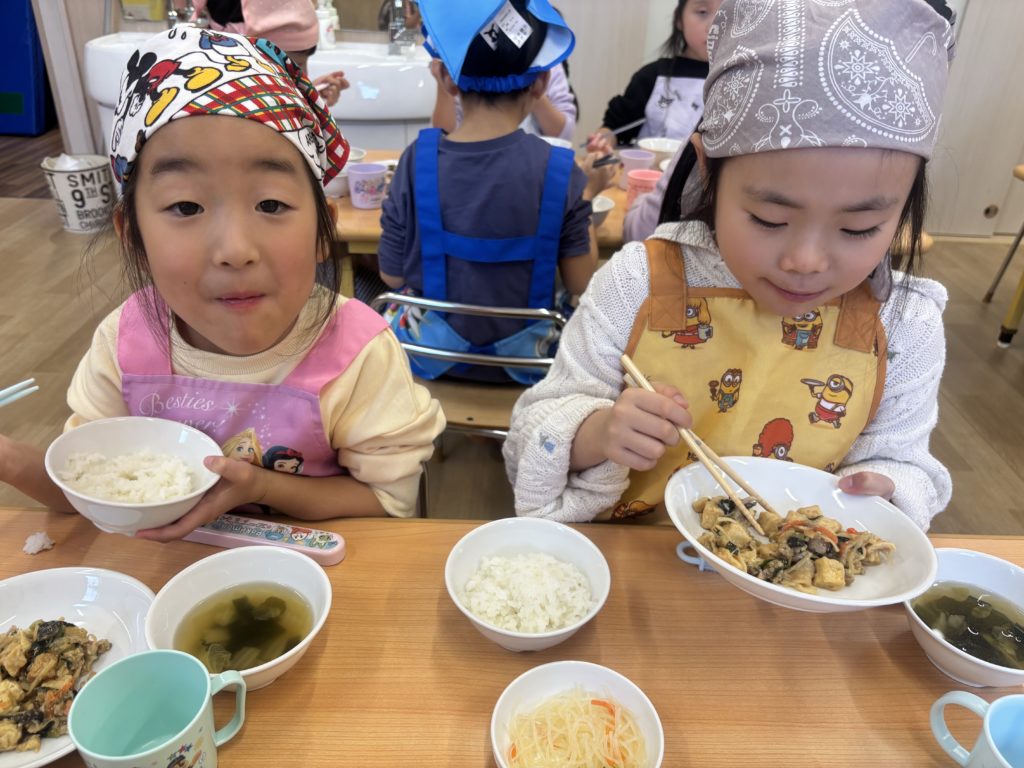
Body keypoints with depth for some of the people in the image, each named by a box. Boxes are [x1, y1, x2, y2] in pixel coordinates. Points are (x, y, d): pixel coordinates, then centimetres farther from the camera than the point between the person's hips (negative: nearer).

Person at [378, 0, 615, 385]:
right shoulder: (559, 172, -19)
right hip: (523, 357, 0)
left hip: (432, 354, 1)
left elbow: (392, 275, -6)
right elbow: (580, 284, -9)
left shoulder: (419, 160, -17)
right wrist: (588, 194, 4)